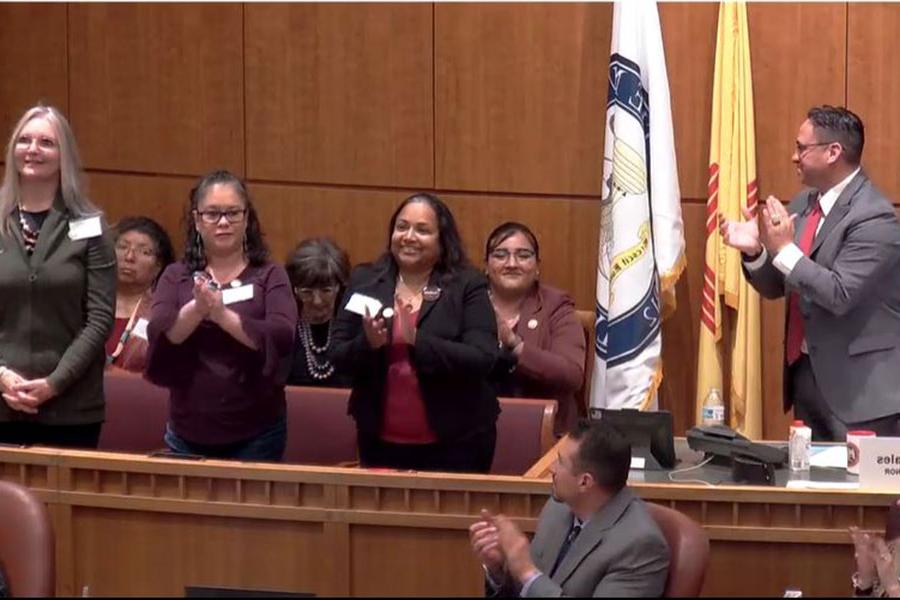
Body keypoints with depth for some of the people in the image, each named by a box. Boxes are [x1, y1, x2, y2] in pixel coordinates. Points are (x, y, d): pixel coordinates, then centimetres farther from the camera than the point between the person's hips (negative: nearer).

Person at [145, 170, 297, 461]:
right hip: (188, 435, 2)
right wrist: (196, 309, -27)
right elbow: (158, 336, -9)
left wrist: (222, 315, -25)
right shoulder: (176, 277, 7)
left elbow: (282, 338, -14)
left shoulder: (269, 276, 2)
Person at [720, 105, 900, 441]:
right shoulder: (804, 204, 9)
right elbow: (775, 288, 14)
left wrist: (784, 250, -23)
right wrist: (755, 251, -6)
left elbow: (840, 295, -24)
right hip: (806, 371, 8)